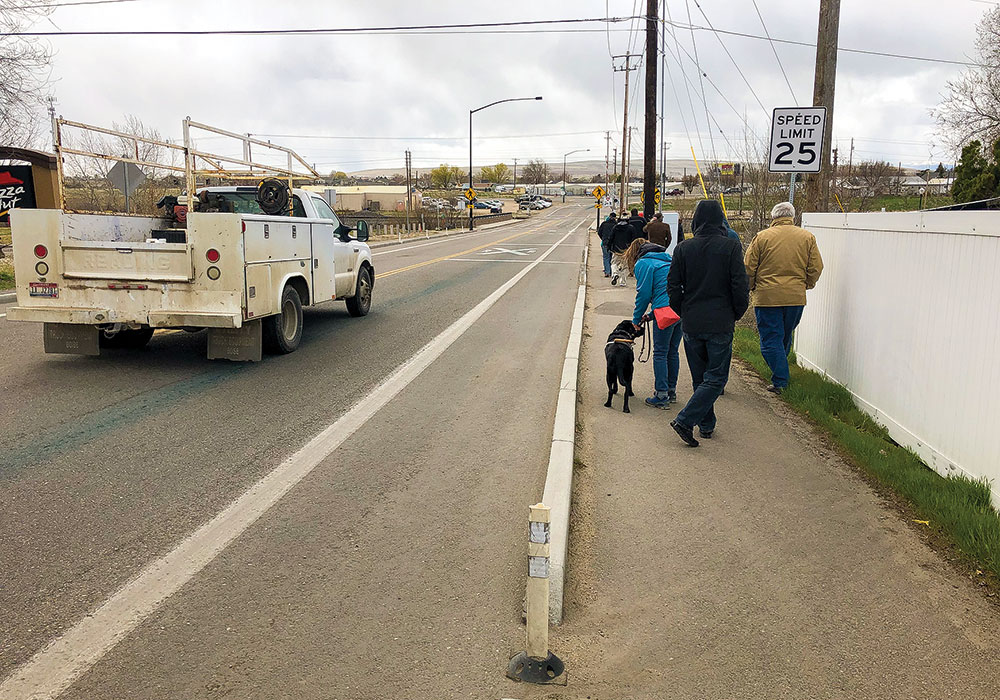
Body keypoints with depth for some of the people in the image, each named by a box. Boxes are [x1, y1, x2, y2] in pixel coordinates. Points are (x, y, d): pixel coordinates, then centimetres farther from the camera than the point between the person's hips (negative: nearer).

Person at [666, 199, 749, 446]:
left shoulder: (683, 248, -1)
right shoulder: (731, 247, -8)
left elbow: (673, 286, 1)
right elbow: (740, 286, -8)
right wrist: (737, 313, 7)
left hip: (691, 324, 3)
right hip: (720, 324, -3)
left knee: (699, 377, 16)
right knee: (716, 377, 2)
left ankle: (706, 424, 24)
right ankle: (685, 420, -11)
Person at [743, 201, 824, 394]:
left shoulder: (762, 237, -4)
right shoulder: (807, 237, 4)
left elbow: (749, 269, -3)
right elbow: (816, 268, 4)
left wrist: (751, 288, 13)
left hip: (767, 297, -3)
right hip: (796, 297, 4)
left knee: (771, 339, 1)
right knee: (785, 337, 20)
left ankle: (780, 381, -5)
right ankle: (780, 372, 34)